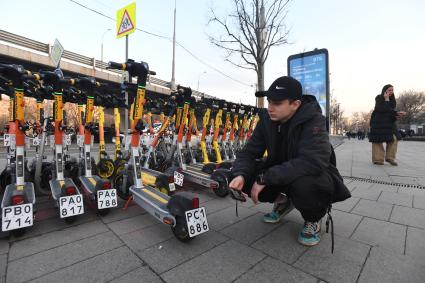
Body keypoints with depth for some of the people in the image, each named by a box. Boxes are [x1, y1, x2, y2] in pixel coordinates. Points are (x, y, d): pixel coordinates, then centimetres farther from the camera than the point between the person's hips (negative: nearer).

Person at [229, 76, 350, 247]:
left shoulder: (313, 121, -26)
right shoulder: (267, 120, -10)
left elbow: (312, 162, -40)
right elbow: (248, 153, -10)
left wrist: (265, 178, -40)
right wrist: (240, 175, -32)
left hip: (315, 175, -4)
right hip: (282, 173, 5)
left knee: (302, 184, -39)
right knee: (246, 176, -16)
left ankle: (313, 219, -1)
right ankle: (283, 202, 12)